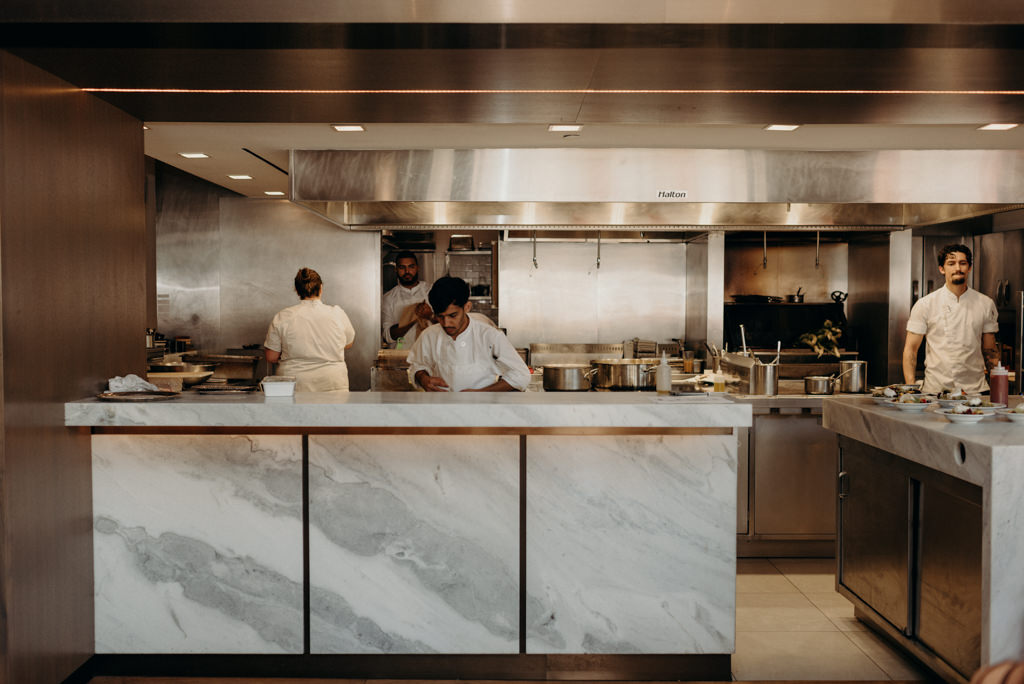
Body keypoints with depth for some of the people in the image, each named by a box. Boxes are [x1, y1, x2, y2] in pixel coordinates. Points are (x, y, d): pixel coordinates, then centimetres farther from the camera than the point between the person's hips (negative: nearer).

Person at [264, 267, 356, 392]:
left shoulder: (282, 317, -3)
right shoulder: (338, 314, -1)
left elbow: (271, 358, 2)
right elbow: (348, 344, 16)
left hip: (295, 386, 0)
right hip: (332, 385, 0)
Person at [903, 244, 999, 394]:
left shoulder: (985, 304, 10)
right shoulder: (925, 304, 2)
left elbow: (989, 350, 16)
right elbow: (910, 349, 2)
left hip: (974, 388, 2)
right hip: (935, 390, -2)